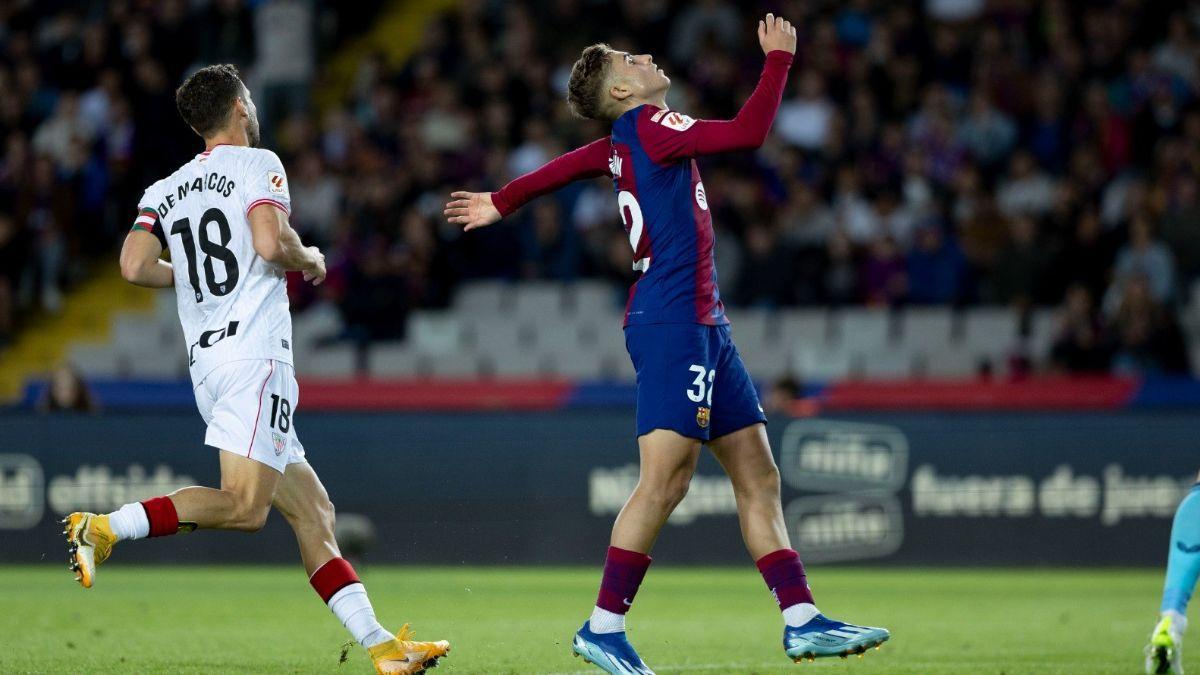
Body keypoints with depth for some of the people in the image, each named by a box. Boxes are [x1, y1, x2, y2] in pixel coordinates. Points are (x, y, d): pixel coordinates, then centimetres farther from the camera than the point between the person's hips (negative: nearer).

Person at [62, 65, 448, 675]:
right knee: (245, 507, -18)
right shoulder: (257, 165, 1)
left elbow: (135, 266, 4)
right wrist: (309, 260, 5)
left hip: (205, 364, 8)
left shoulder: (166, 190, 18)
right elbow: (270, 243, -16)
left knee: (313, 511, 6)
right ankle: (106, 528, -27)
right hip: (253, 353, -8)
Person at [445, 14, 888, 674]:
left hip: (701, 327, 10)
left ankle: (801, 619, 1)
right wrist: (778, 56, -7)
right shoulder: (649, 126, -8)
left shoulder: (623, 143, 17)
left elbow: (566, 165, 32)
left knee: (758, 474, 5)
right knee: (665, 478, -14)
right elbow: (748, 131, -17)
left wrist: (501, 202, 48)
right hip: (672, 324, -10)